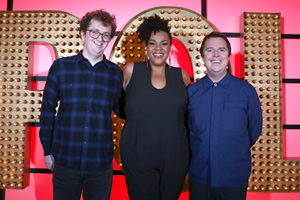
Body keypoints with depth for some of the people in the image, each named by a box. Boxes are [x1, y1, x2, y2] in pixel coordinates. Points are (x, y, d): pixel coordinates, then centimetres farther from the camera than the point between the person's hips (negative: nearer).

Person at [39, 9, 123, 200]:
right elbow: (48, 110, 3)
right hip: (65, 161, 0)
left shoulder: (116, 73, 1)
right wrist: (47, 150, 4)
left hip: (101, 163, 1)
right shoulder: (60, 66, -1)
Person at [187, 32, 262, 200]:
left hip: (234, 178, -1)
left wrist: (236, 153, 9)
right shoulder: (191, 92, -4)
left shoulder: (247, 91, -8)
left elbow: (254, 130, 2)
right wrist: (200, 153, 7)